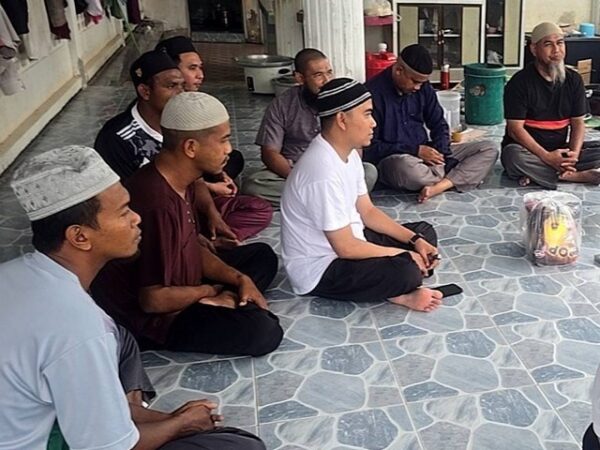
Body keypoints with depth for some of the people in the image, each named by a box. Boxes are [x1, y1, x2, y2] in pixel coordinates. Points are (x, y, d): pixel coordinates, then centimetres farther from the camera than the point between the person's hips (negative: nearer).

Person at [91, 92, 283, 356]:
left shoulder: (179, 181, -3)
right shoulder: (158, 206, -32)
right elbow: (153, 300, -27)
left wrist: (240, 278, -5)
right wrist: (211, 291, -11)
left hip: (177, 287, 9)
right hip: (150, 317, -9)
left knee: (262, 256, 15)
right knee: (264, 332, -25)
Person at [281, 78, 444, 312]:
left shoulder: (347, 153, 2)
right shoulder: (323, 172, -30)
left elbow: (367, 211, 10)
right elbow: (346, 248, -26)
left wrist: (414, 240, -1)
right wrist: (403, 254, -15)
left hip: (348, 241, 10)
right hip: (320, 268, -10)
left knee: (425, 232, 11)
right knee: (406, 272, -31)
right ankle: (399, 294, 0)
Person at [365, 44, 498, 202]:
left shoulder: (423, 87, 4)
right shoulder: (373, 92, -14)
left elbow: (438, 124, 12)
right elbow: (370, 147, -15)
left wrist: (440, 154, -9)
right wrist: (415, 151, -19)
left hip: (425, 154, 7)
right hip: (393, 160, -6)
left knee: (489, 149, -5)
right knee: (404, 167, -44)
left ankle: (438, 187, -28)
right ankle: (461, 178, -14)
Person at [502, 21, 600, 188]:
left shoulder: (573, 80, 4)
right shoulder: (520, 82, -11)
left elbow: (578, 123, 4)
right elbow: (515, 129, -15)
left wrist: (574, 154, -16)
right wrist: (546, 157, -25)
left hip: (560, 150, 5)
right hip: (528, 149, -5)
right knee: (513, 156, -37)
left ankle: (536, 173, -23)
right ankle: (574, 176, -23)